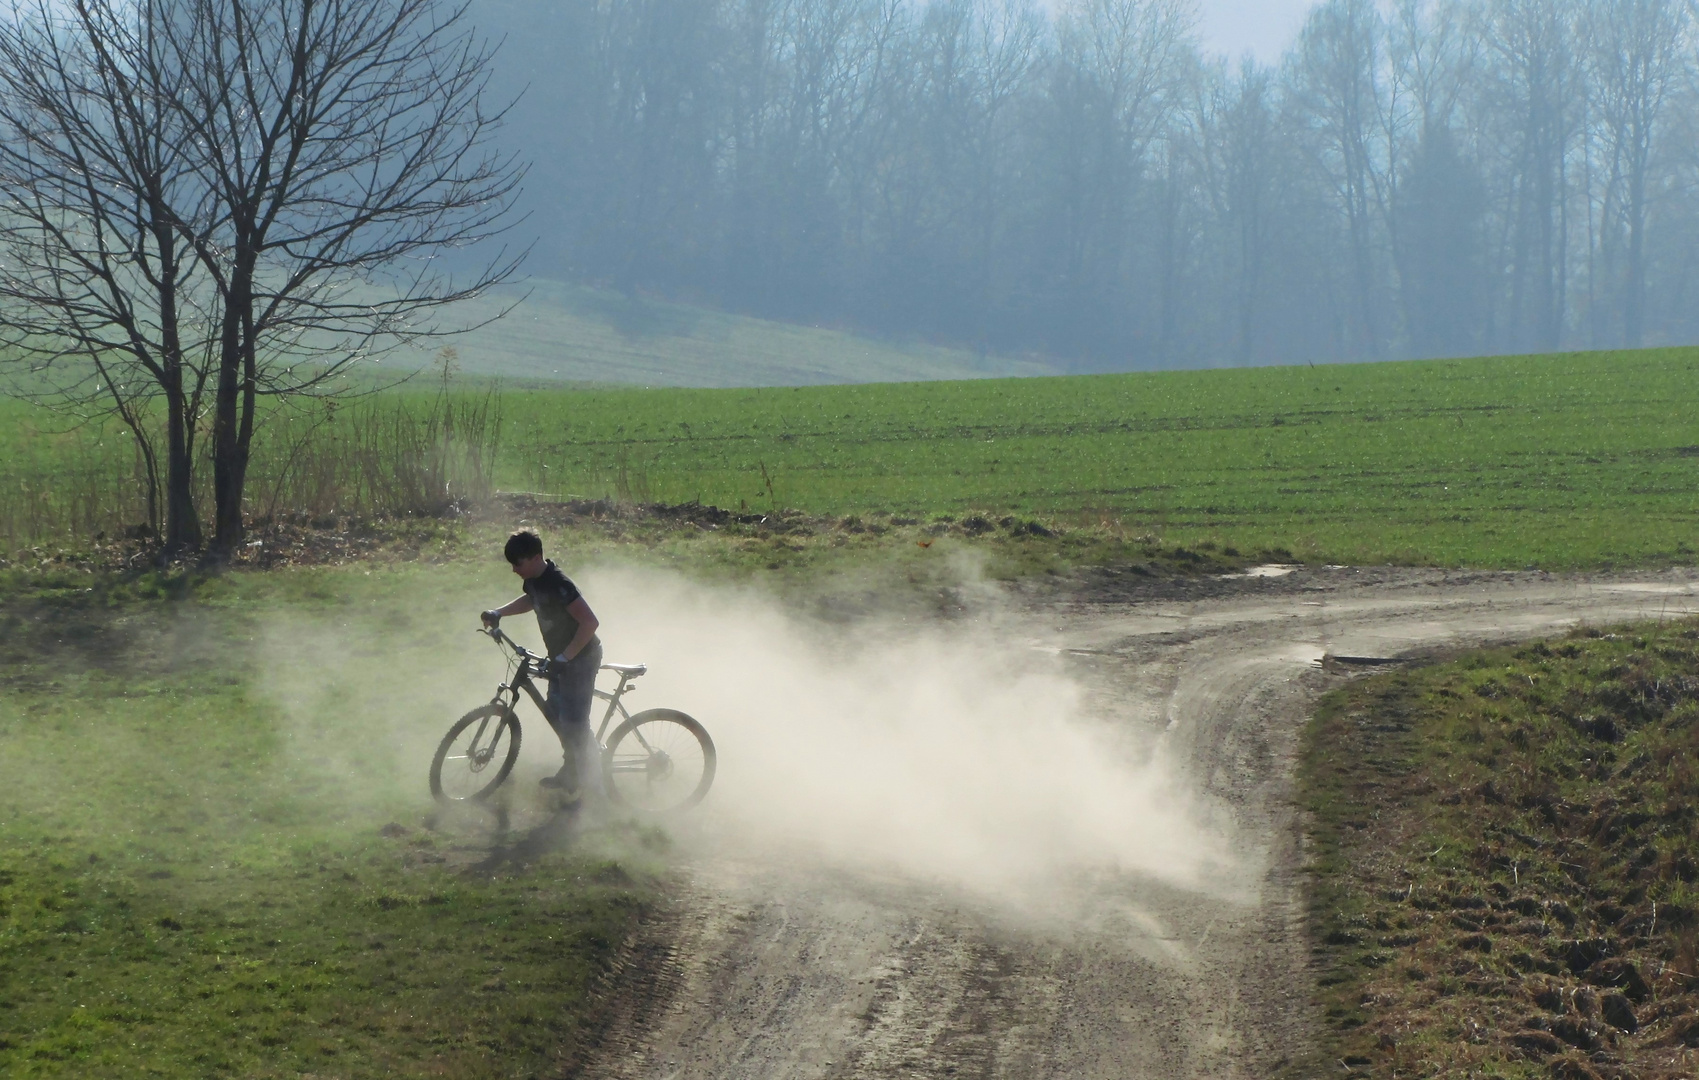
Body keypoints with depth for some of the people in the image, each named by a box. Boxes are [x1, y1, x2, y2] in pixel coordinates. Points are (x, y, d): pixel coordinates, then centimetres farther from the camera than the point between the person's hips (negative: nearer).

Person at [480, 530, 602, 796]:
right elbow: (530, 600, 24)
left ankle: (587, 775, 9)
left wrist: (564, 658, -30)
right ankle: (571, 767, 31)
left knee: (573, 719, -6)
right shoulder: (534, 579, -1)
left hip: (581, 657, -9)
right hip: (561, 656, 9)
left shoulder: (558, 584, -30)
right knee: (555, 712, 16)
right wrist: (498, 612, 10)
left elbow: (590, 622, -33)